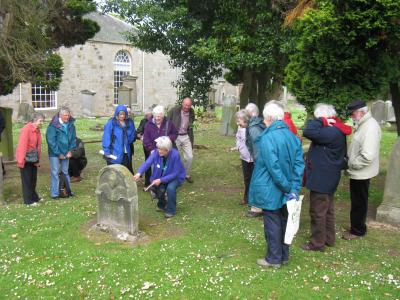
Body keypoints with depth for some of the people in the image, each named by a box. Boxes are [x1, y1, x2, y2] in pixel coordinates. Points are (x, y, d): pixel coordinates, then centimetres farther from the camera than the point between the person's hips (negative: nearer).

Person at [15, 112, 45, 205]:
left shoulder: (37, 130, 8)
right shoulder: (26, 129, -17)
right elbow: (22, 145, -21)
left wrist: (38, 159, 11)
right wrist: (21, 160, -22)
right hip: (26, 159, -8)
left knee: (33, 179, 16)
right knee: (27, 179, 1)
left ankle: (34, 197, 29)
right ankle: (28, 200, 10)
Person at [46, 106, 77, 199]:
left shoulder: (71, 124, 1)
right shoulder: (53, 125, -15)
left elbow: (73, 138, 7)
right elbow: (51, 141, -15)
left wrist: (70, 151, -3)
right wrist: (58, 153, -14)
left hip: (66, 153, 5)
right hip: (55, 153, -5)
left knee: (65, 172, 14)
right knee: (55, 173, -1)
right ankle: (54, 193, 5)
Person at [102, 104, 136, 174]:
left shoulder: (129, 122, 6)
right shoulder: (111, 123, -9)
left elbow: (132, 135, 13)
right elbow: (106, 138, -11)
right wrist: (107, 151, -16)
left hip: (126, 154, 5)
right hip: (115, 154, -4)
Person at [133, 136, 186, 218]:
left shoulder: (175, 155, -28)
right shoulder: (156, 153, -19)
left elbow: (175, 173, -25)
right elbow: (147, 163, -34)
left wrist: (161, 180, -32)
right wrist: (139, 173, -52)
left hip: (176, 177, -3)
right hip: (161, 176, 4)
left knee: (170, 188, -31)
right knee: (159, 189, -21)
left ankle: (171, 210, -6)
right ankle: (162, 205, 16)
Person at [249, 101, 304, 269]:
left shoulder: (267, 138, -20)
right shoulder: (292, 136, 0)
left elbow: (274, 167, -23)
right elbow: (299, 163, -3)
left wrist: (287, 188, -14)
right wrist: (294, 188, -6)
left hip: (270, 191, -6)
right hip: (285, 191, 7)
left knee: (272, 225, 7)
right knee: (283, 222, 19)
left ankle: (274, 259, 21)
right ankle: (284, 255, 33)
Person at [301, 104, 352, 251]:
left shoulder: (331, 132, -25)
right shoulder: (336, 130, 9)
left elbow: (308, 132, -35)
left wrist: (321, 121, -22)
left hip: (321, 179, -11)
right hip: (327, 178, 11)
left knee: (318, 212, 2)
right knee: (327, 210, 20)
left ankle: (317, 243, 14)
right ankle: (328, 238, 34)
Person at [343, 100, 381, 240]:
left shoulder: (370, 127, -23)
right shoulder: (363, 124, 8)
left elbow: (367, 156, -31)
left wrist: (351, 165, -18)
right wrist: (350, 163, 9)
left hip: (361, 173, -9)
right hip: (359, 172, 9)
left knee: (358, 203, 6)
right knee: (357, 201, 20)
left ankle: (357, 230, 21)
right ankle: (357, 227, 34)